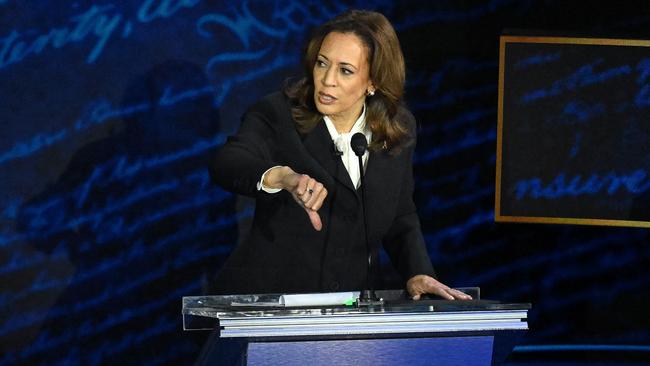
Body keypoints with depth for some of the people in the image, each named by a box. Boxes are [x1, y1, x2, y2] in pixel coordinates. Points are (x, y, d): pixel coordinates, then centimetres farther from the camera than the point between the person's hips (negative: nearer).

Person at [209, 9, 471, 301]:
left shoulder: (398, 129, 6)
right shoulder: (276, 115, -7)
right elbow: (225, 165, -26)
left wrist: (418, 274, 0)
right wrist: (282, 176, -46)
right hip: (266, 301, -4)